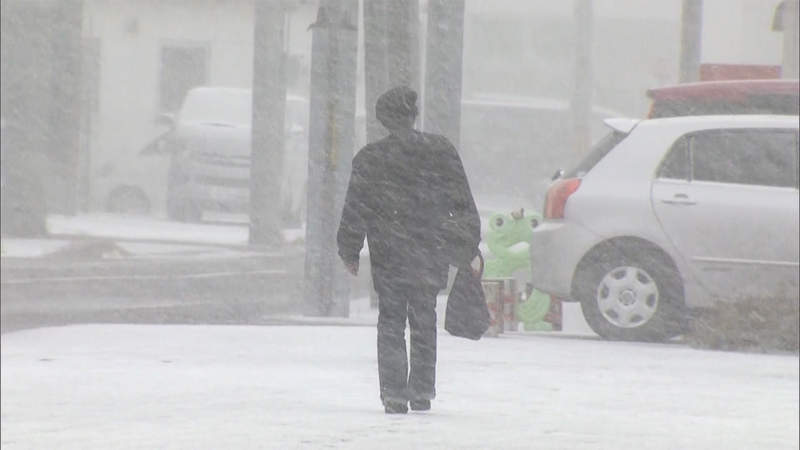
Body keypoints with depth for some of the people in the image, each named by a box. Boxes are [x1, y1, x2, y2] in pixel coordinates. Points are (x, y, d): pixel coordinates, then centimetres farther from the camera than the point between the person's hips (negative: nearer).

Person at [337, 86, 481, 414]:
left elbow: (354, 211, -1)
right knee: (425, 320, 15)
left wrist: (349, 251, 8)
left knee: (391, 323, 3)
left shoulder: (370, 159, -5)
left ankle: (394, 394, -6)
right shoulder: (441, 151, 0)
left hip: (388, 255, -2)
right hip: (431, 253, 2)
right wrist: (468, 247, 11)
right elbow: (463, 203, 4)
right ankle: (422, 391, 18)